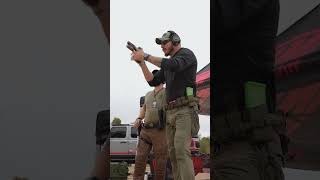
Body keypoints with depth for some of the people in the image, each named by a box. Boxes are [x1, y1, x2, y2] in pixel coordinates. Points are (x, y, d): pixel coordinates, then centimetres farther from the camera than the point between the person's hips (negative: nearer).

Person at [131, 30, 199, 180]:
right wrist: (141, 62, 4)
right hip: (171, 112, 9)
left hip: (185, 110, -9)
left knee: (181, 149, -22)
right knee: (173, 152, 3)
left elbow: (174, 65, -25)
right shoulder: (168, 63, 23)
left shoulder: (187, 54, -3)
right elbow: (152, 81, 18)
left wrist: (146, 56, -19)